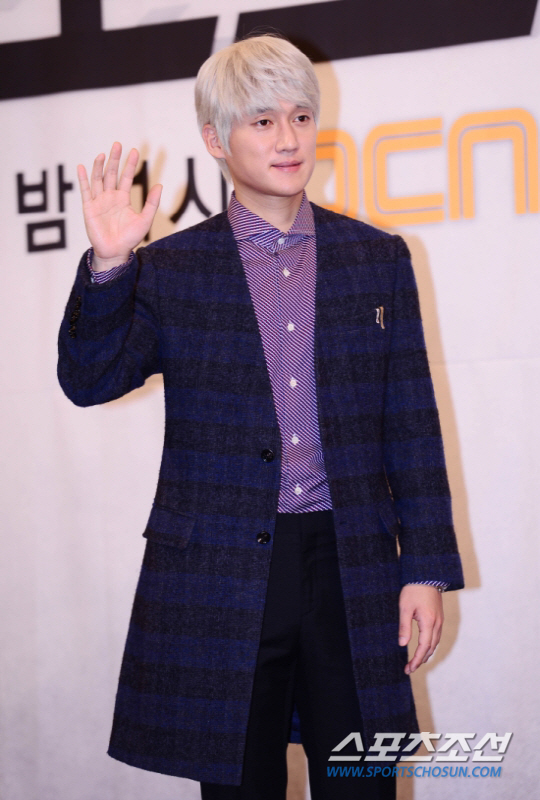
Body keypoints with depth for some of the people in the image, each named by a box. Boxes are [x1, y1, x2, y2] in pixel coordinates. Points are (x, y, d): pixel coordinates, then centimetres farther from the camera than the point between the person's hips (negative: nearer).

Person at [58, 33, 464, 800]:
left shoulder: (378, 260, 8)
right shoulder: (170, 269, 4)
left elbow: (412, 425, 7)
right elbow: (90, 381, -5)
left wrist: (428, 566, 2)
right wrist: (108, 266, -20)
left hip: (352, 569, 1)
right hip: (220, 577, -1)